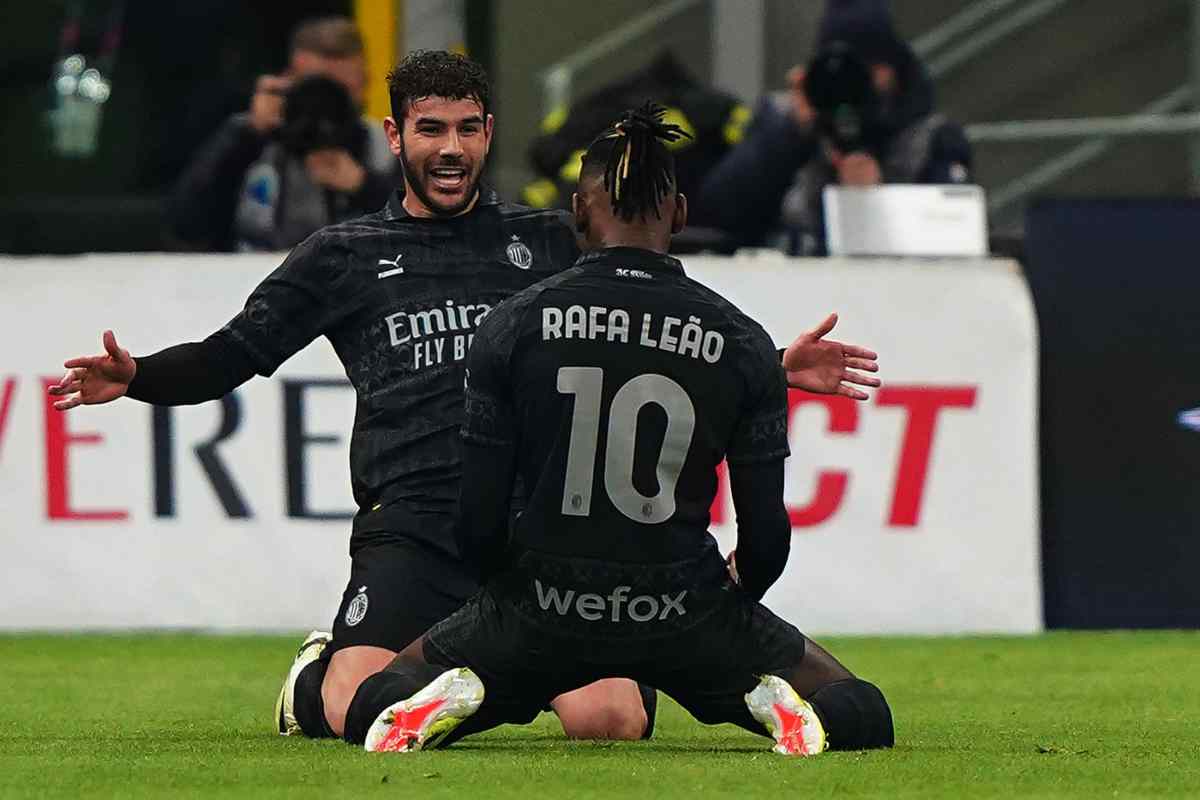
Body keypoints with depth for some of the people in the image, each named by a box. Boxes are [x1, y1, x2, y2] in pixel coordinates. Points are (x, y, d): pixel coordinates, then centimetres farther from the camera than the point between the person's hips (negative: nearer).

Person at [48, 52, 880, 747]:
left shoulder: (548, 242, 20)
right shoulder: (344, 256, 17)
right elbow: (230, 355, 14)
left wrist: (774, 367, 17)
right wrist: (135, 377, -5)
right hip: (412, 524, -1)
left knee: (609, 720, -20)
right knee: (360, 711, -24)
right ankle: (314, 675, 15)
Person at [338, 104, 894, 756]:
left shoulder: (511, 326, -3)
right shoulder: (742, 343, -2)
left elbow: (478, 524, -4)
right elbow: (766, 537, -1)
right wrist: (732, 599, 21)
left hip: (542, 609, 0)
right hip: (684, 616, 0)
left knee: (372, 705, 23)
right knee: (863, 714, 19)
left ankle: (445, 698, -10)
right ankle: (778, 703, -13)